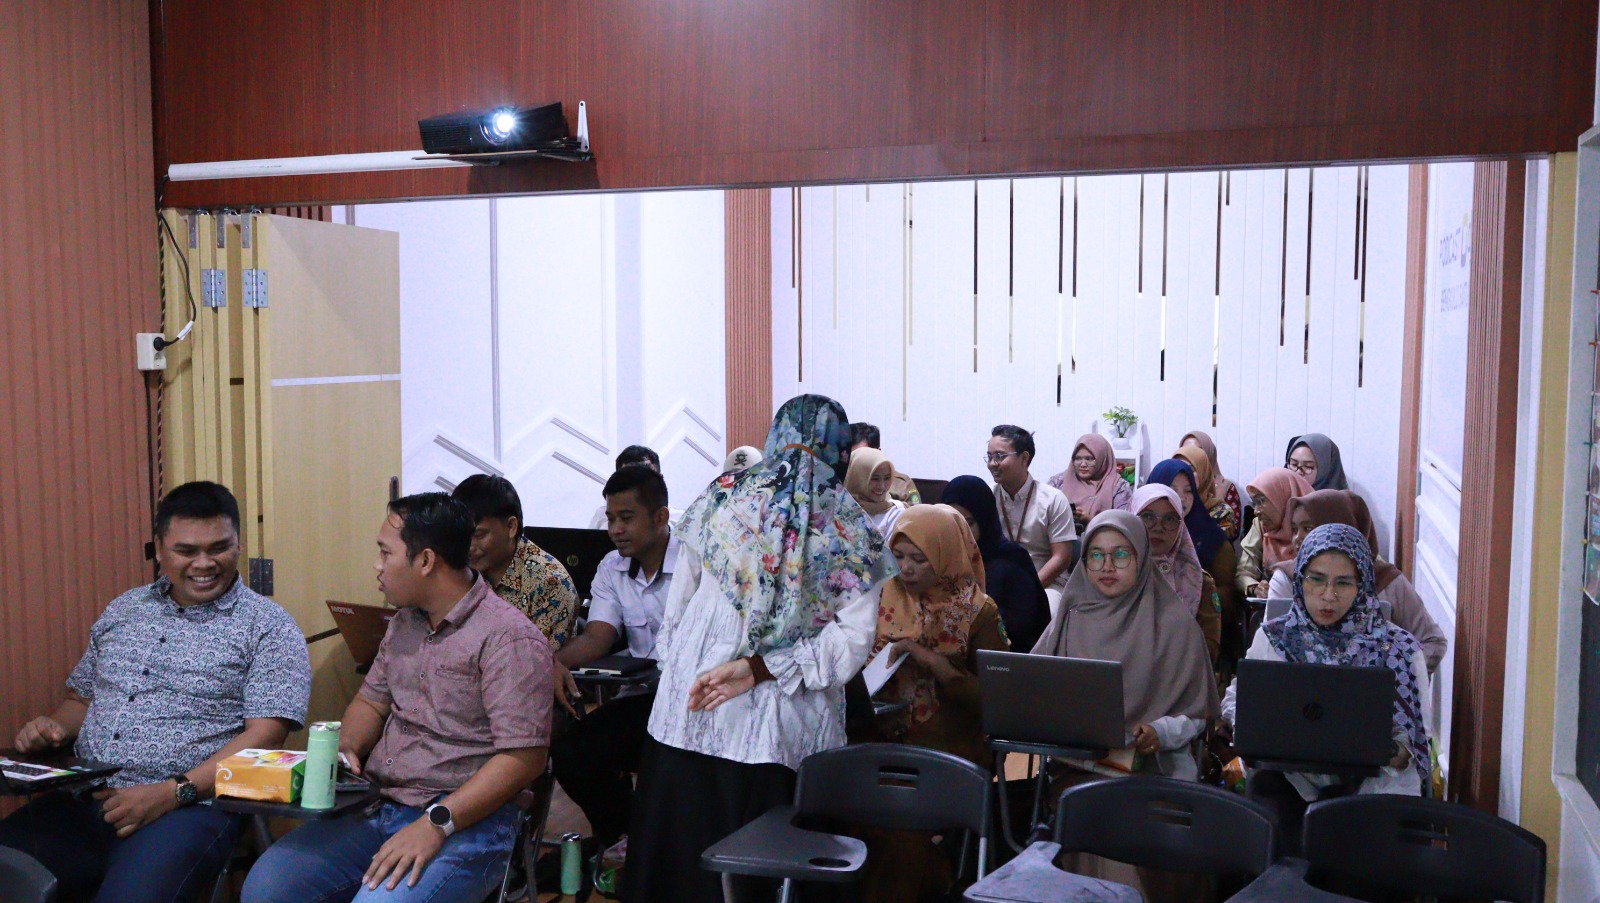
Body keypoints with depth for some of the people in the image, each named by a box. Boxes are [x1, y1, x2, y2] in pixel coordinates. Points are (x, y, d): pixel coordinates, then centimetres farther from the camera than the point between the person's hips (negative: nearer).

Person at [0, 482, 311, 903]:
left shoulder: (268, 627, -1)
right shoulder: (124, 610, 18)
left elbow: (264, 735, -9)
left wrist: (173, 793, -19)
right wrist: (54, 727, 4)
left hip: (188, 806, -5)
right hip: (83, 801, 5)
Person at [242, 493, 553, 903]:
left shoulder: (510, 638, -15)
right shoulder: (404, 623, 14)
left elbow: (523, 757, -20)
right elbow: (372, 700, 24)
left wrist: (435, 824, -23)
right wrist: (345, 750, 2)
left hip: (466, 822, -7)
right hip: (379, 808, 8)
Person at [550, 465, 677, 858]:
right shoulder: (612, 569, 11)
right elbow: (597, 635, -1)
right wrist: (558, 661, -22)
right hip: (643, 695, 6)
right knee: (570, 754, -14)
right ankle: (624, 836, 12)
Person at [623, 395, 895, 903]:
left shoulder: (722, 499, 0)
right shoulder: (853, 534, -2)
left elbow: (676, 607, 4)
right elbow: (853, 642, -9)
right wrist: (759, 668, -9)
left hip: (690, 712, 1)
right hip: (781, 733, -1)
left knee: (679, 848, 14)